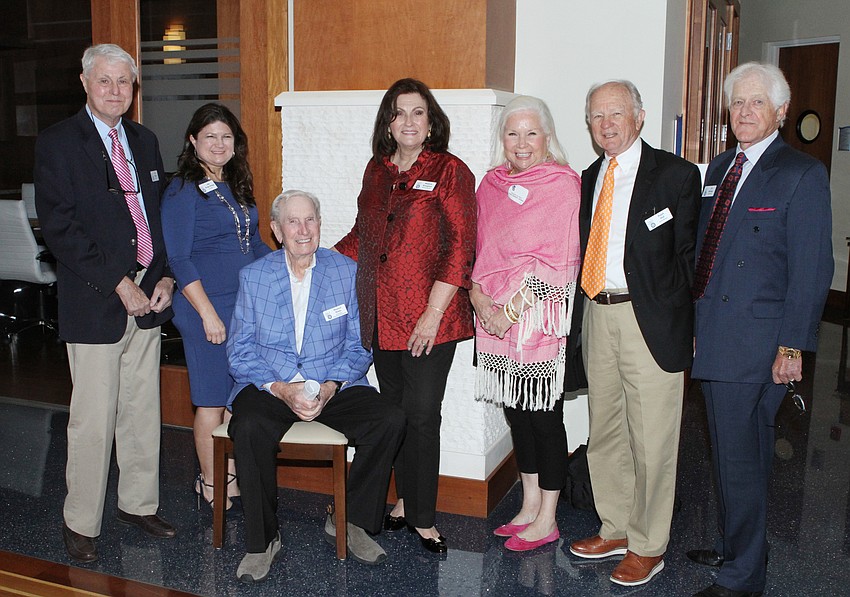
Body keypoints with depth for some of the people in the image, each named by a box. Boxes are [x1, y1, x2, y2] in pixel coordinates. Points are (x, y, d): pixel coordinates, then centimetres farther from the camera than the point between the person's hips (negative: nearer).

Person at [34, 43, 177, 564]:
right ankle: (81, 522, 16)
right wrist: (119, 285, -15)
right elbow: (60, 228, -12)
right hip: (95, 302, -5)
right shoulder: (58, 143, -5)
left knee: (143, 411, 13)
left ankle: (139, 503, 28)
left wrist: (166, 276, 1)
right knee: (94, 419, 1)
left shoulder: (145, 141, 13)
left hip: (148, 296, 5)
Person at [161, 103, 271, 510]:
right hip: (207, 310, -7)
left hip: (247, 305, 7)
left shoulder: (237, 186, 14)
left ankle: (231, 476, 26)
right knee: (212, 400, 2)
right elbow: (177, 259, -12)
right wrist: (208, 313, -17)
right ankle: (209, 484, 18)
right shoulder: (183, 189, -7)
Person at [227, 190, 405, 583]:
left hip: (333, 385, 1)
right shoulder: (253, 276, 5)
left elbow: (358, 345, 4)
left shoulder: (347, 272, 6)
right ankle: (262, 541, -12)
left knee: (390, 421, -23)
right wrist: (281, 389, -16)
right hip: (269, 385, -1)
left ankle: (348, 521, -2)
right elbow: (240, 351, 1)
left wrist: (330, 387, -14)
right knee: (249, 428, -33)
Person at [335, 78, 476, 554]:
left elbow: (460, 247, -10)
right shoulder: (377, 171, 14)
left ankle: (422, 518, 10)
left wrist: (433, 314, -15)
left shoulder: (449, 171, -3)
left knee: (421, 415, -3)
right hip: (382, 315, 5)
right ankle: (406, 499, 25)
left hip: (429, 321, -5)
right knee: (393, 411, 10)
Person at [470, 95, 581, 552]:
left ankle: (546, 520, 16)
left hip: (541, 317, -6)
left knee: (544, 414, 2)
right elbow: (476, 248, 11)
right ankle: (530, 506, 29)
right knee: (516, 410, 13)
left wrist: (511, 309, -16)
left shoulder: (563, 184, -8)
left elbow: (553, 260, -14)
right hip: (496, 316, 6)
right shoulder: (492, 184, 11)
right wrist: (480, 297, -5)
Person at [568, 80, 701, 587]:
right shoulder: (589, 179, 13)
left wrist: (688, 325, -9)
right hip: (598, 315, 7)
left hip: (651, 319, -6)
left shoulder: (675, 174, -5)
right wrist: (590, 308, 5)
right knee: (605, 432, 16)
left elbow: (689, 256, -6)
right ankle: (615, 530, 33)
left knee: (652, 439, 2)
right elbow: (587, 251, 13)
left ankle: (648, 546, 19)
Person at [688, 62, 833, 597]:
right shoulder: (719, 168, 14)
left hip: (757, 344, -7)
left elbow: (812, 269, -12)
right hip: (712, 339, 7)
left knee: (742, 458, -1)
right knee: (729, 453, 19)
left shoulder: (802, 174, -8)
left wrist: (791, 347, -15)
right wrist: (696, 323, 14)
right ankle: (733, 547, 37)